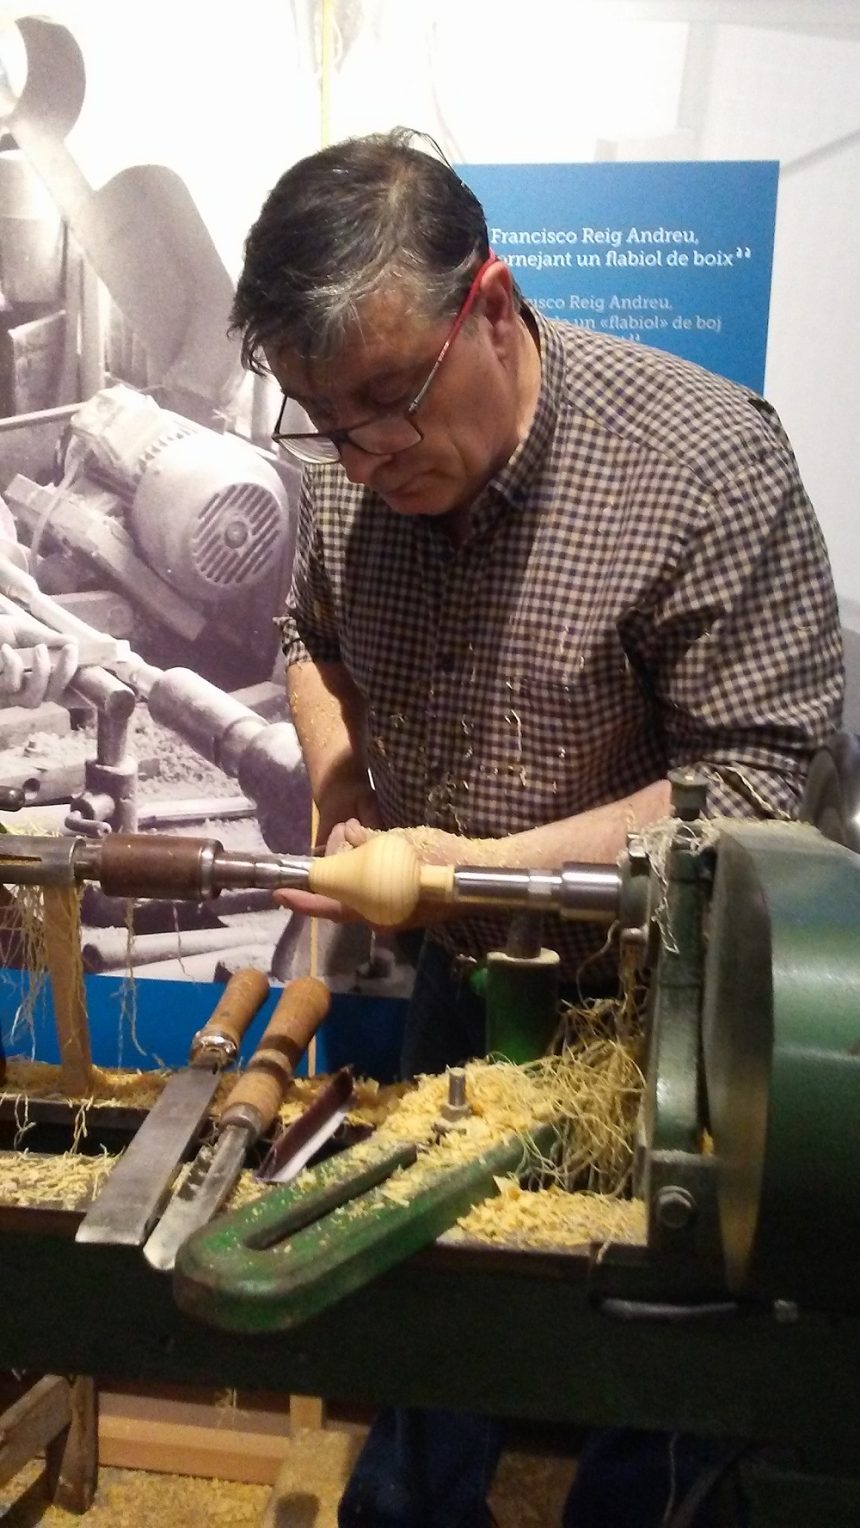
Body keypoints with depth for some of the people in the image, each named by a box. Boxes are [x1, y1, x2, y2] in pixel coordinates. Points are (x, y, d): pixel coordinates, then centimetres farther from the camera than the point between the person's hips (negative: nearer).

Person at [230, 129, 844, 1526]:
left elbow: (767, 776, -24)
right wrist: (343, 806, -6)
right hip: (460, 981, 5)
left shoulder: (709, 465, -25)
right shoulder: (348, 459, -8)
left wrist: (489, 862, -29)